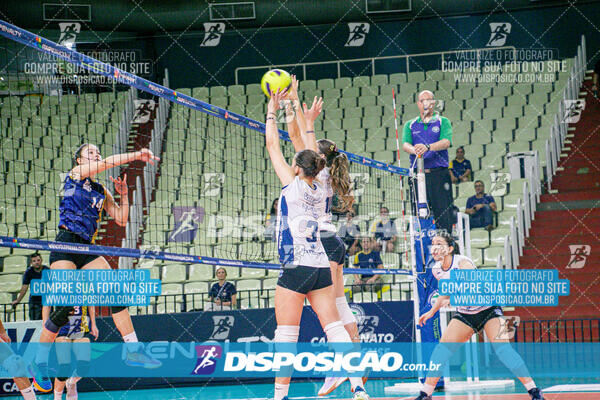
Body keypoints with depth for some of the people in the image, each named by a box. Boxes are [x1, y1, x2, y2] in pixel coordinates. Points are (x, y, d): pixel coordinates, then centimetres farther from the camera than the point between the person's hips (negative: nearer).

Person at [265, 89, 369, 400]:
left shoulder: (293, 185, -5)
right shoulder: (319, 190, 9)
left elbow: (272, 145, 3)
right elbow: (308, 156, 26)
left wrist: (272, 111, 14)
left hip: (296, 266, -6)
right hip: (321, 266, 6)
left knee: (286, 335, -3)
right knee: (334, 328, 3)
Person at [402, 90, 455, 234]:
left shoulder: (443, 122, 9)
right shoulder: (410, 125, 16)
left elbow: (446, 142, -9)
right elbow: (405, 144, 0)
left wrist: (427, 147, -28)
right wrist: (414, 150, -25)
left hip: (439, 174, -2)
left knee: (444, 215, -7)